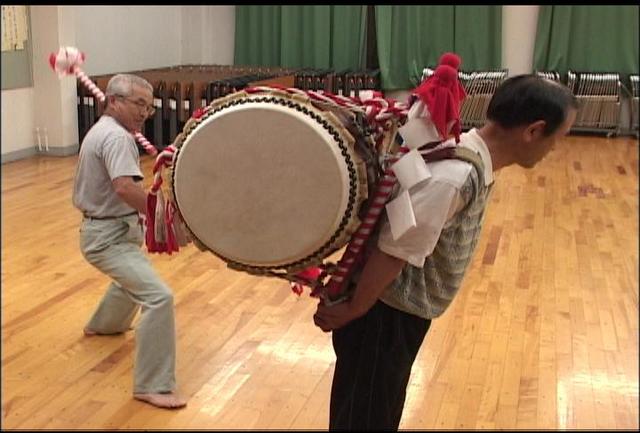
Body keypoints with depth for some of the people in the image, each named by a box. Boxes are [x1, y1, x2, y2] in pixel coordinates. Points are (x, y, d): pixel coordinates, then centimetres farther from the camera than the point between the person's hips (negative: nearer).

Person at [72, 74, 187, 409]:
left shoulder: (101, 130, 13)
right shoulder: (117, 136, -21)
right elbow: (125, 187, -36)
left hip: (108, 230, 11)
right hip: (109, 237, -11)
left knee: (133, 277, 37)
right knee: (158, 297, -21)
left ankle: (102, 325, 60)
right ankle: (151, 386, -16)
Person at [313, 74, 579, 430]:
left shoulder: (474, 162, 2)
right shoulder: (456, 176, -30)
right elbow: (393, 253, -28)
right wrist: (353, 310, -16)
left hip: (403, 312, 9)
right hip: (384, 315, -9)